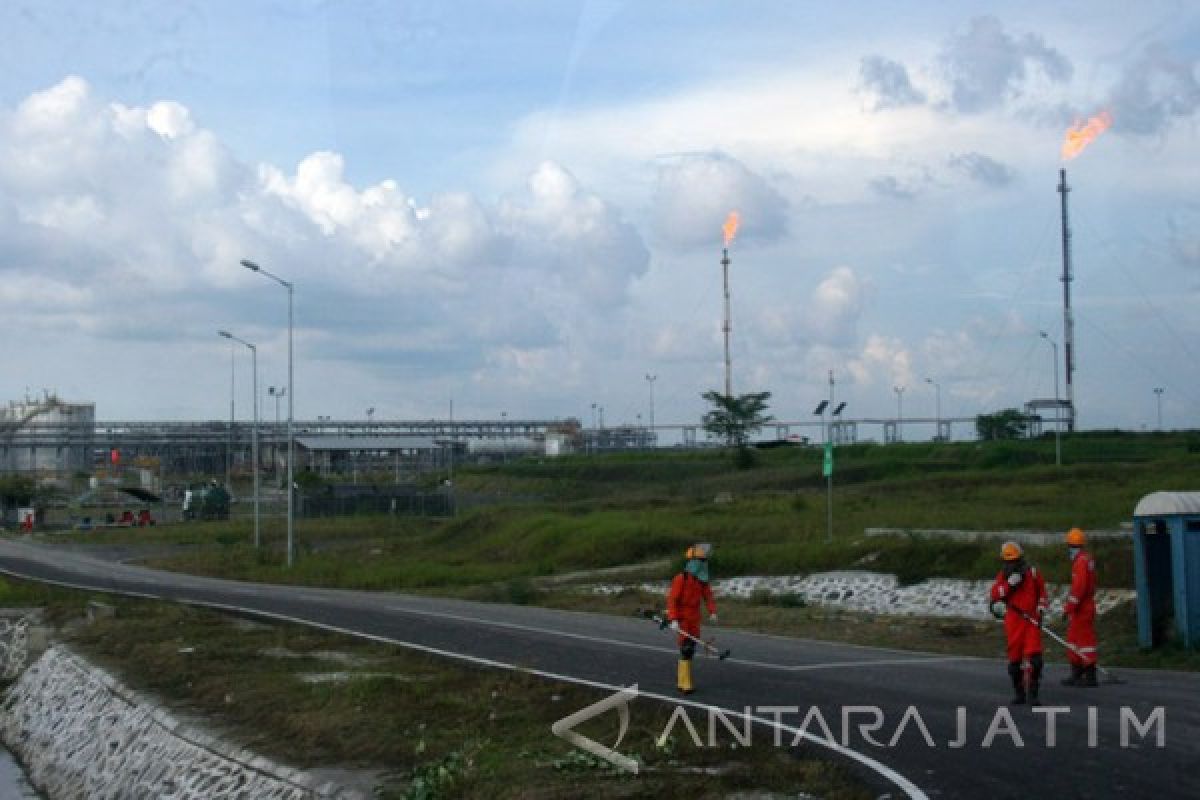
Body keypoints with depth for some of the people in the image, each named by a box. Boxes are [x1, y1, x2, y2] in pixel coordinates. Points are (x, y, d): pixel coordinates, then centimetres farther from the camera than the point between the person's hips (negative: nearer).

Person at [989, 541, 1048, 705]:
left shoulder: (1032, 573, 6)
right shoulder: (1002, 577, 5)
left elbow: (1042, 592, 14)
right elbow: (995, 596, -8)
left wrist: (1040, 611, 5)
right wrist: (1009, 583, -18)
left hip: (1032, 621, -1)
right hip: (1013, 622, 1)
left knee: (1035, 657, -12)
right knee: (1014, 659, 5)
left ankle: (1032, 694, -5)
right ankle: (1019, 693, 19)